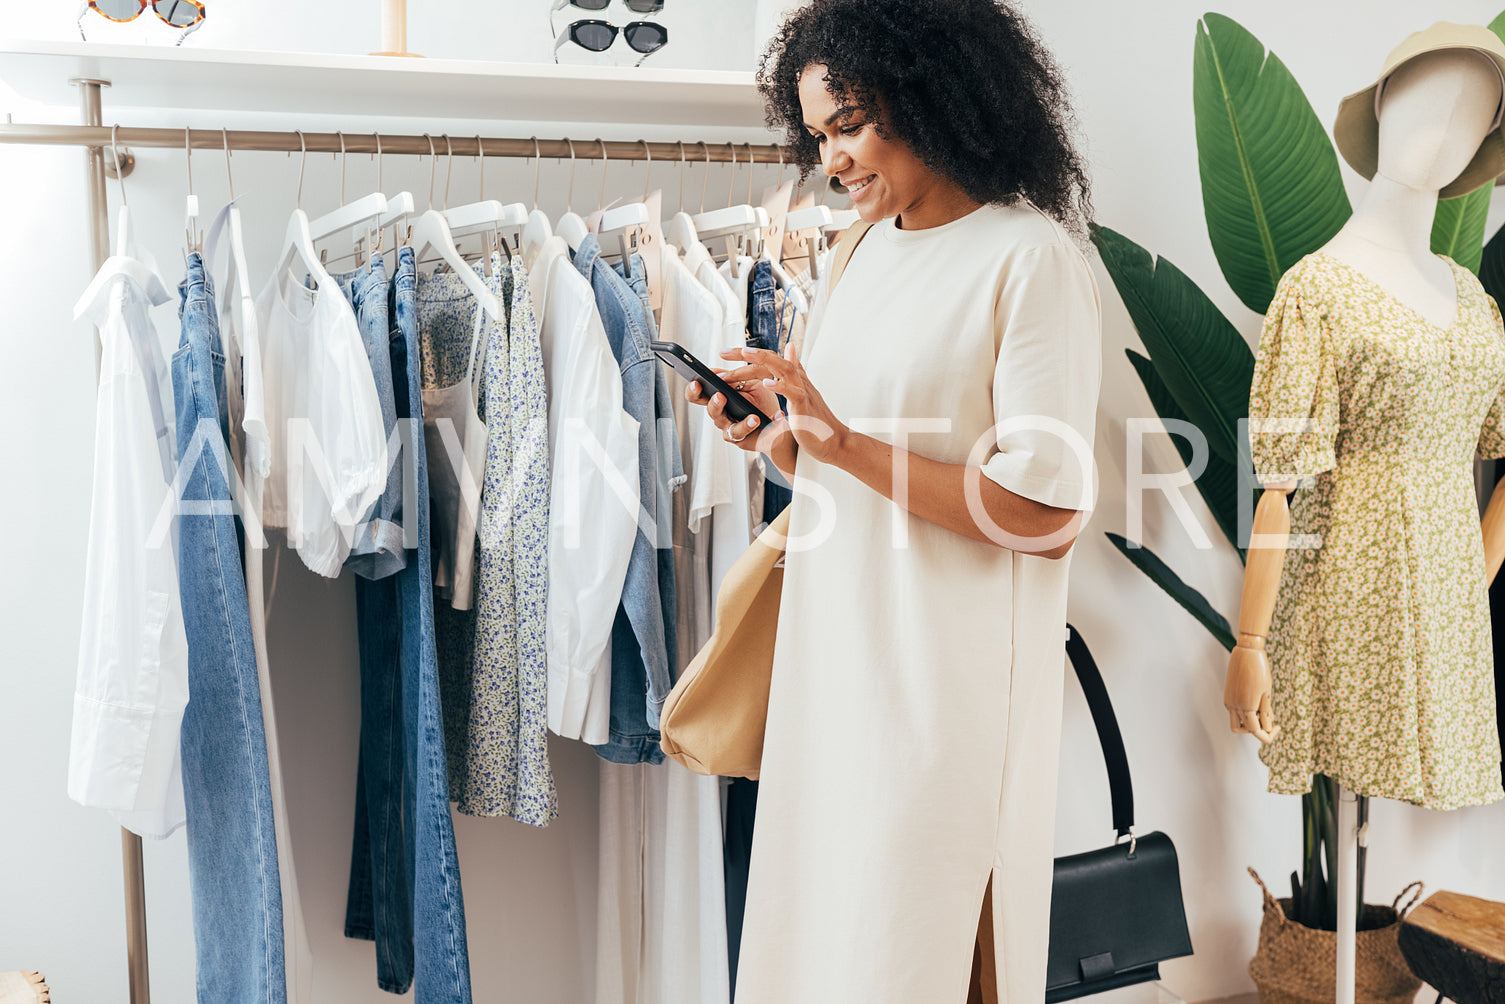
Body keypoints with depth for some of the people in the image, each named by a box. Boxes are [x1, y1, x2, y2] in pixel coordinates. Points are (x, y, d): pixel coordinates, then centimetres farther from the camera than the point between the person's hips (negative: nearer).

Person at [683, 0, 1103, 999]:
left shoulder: (1034, 259, -12)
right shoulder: (869, 253, 12)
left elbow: (1046, 514, -18)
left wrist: (844, 441, -18)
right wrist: (771, 437, -2)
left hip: (947, 678, -7)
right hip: (834, 650, 7)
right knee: (817, 918, 15)